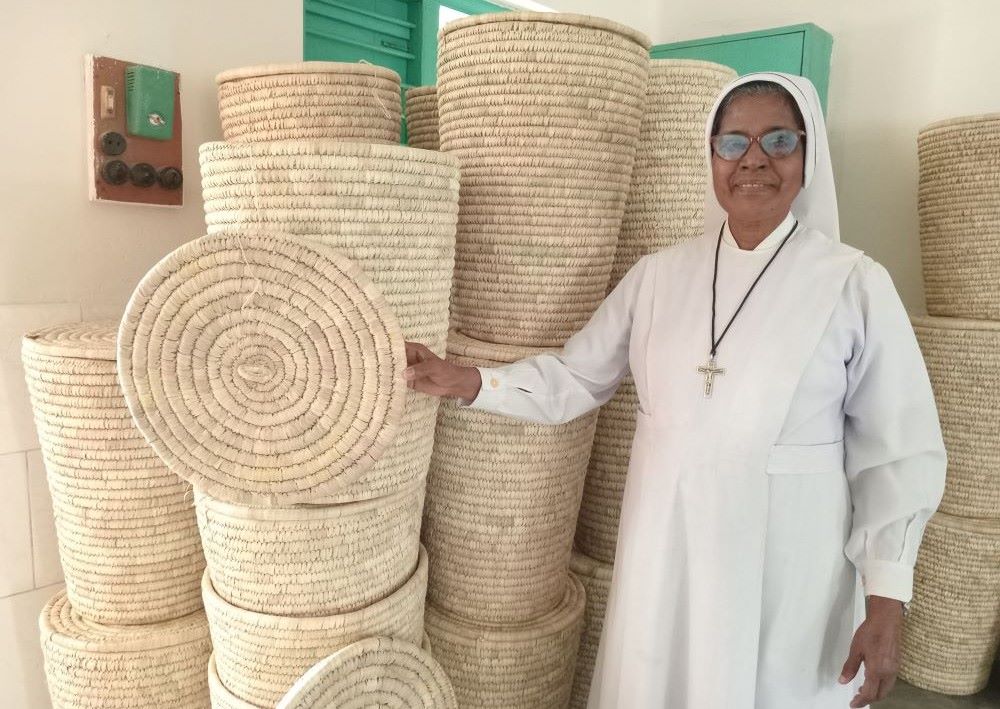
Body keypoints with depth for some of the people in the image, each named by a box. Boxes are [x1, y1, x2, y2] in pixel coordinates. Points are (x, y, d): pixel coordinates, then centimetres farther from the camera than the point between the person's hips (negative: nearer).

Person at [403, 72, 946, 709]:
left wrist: (887, 600, -8)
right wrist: (465, 382, -7)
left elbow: (898, 452, -5)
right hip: (664, 551, 3)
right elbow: (574, 379, 4)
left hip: (786, 564, -2)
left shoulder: (855, 283, -7)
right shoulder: (659, 275, 1)